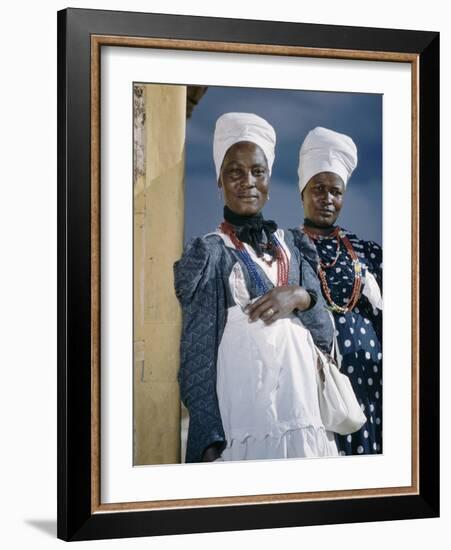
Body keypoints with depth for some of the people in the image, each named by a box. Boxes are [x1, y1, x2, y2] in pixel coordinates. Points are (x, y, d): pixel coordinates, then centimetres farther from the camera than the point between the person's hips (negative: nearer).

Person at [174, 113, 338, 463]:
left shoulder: (287, 245, 12)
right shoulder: (209, 253, -2)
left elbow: (325, 333, 11)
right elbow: (197, 356, -7)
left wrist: (301, 297, -9)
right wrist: (210, 442, -16)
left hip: (305, 419, 5)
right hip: (243, 427, -5)